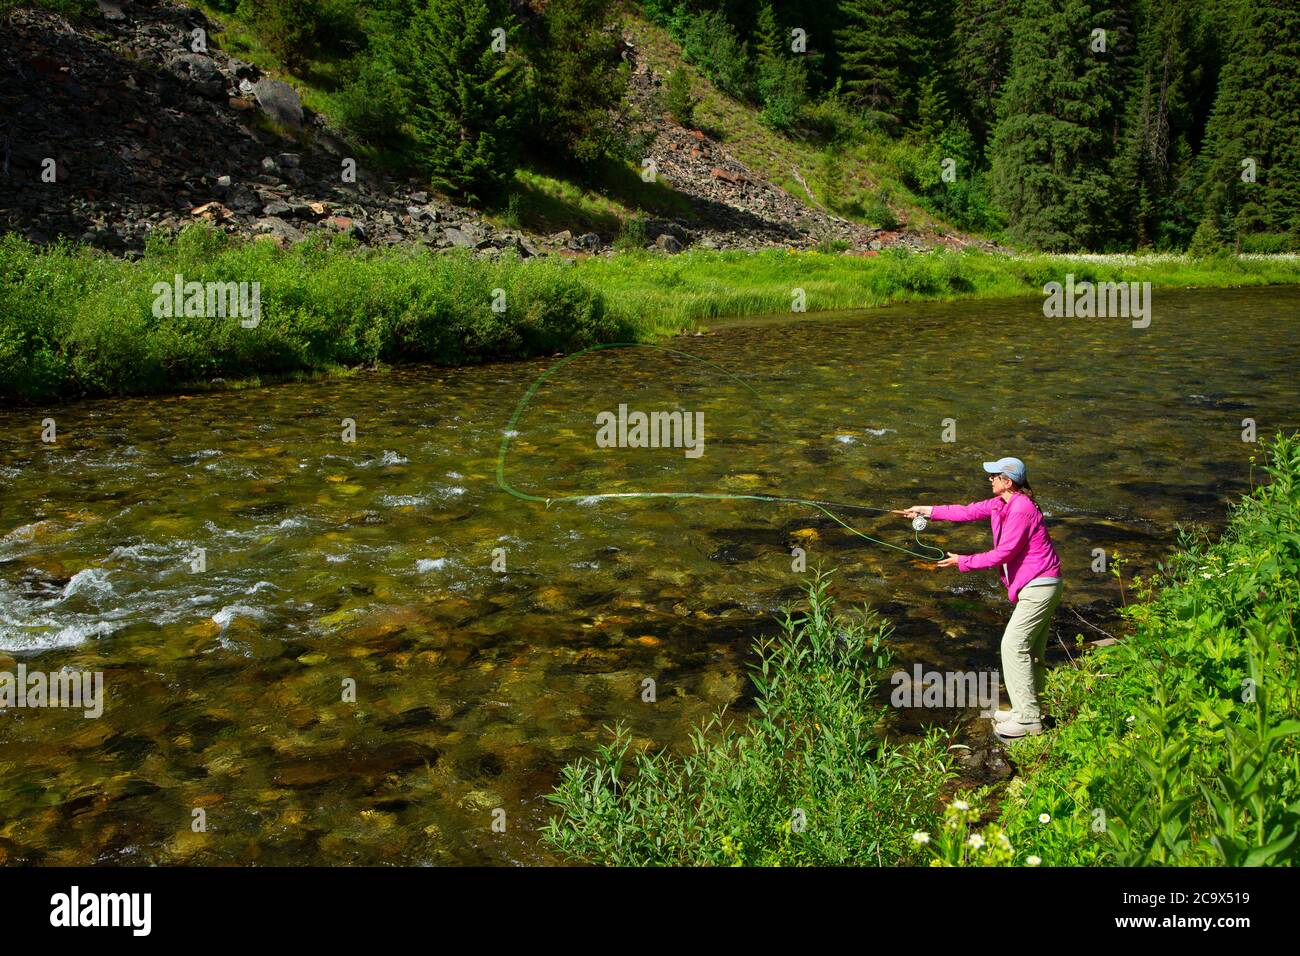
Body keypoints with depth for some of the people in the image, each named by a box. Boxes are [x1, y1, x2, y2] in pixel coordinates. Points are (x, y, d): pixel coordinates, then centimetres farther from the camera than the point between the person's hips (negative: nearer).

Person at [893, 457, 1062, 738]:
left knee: (1014, 645, -9)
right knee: (1031, 649, 15)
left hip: (1040, 586, -10)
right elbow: (970, 511, 13)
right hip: (1037, 585, 10)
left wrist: (963, 562, -12)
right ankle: (1027, 710, 25)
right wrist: (927, 510, 10)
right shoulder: (1002, 503, 7)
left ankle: (1028, 719, -3)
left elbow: (1003, 554, -22)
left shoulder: (1021, 509, -23)